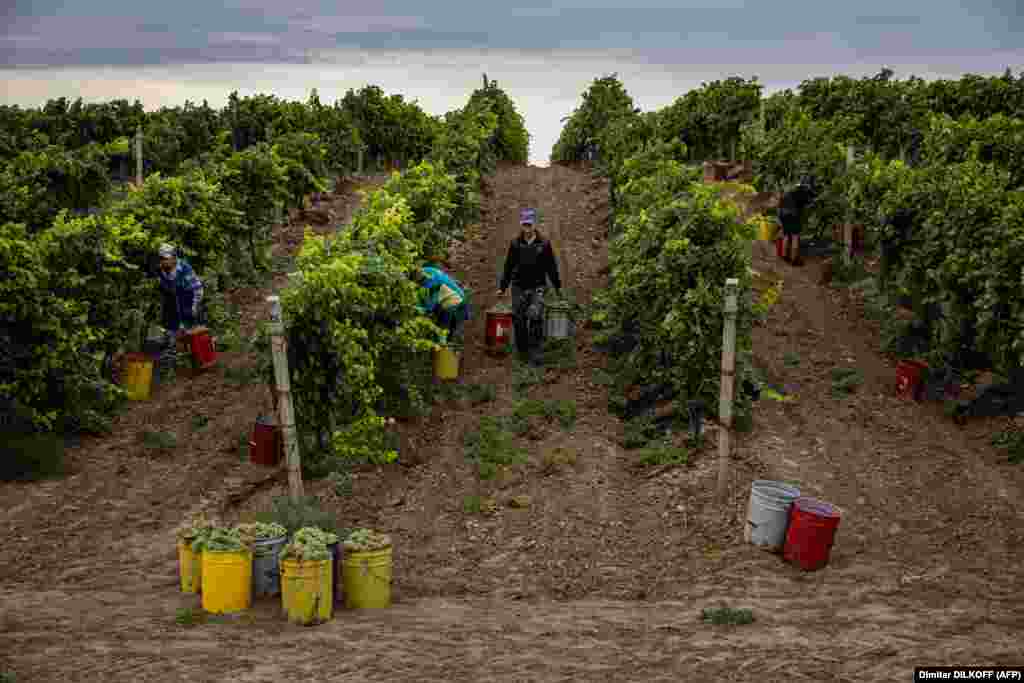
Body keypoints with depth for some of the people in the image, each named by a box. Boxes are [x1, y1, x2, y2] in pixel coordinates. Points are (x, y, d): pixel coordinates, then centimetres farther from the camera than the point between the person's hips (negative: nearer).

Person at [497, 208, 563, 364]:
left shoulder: (544, 243, -2)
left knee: (534, 316, -18)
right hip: (519, 287, 2)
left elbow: (551, 266, 6)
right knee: (518, 320, 4)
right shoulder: (515, 243, 1)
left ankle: (534, 351, -9)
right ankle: (522, 350, 19)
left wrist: (558, 286, 12)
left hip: (537, 287, -2)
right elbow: (508, 266, 7)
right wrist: (502, 287, 8)